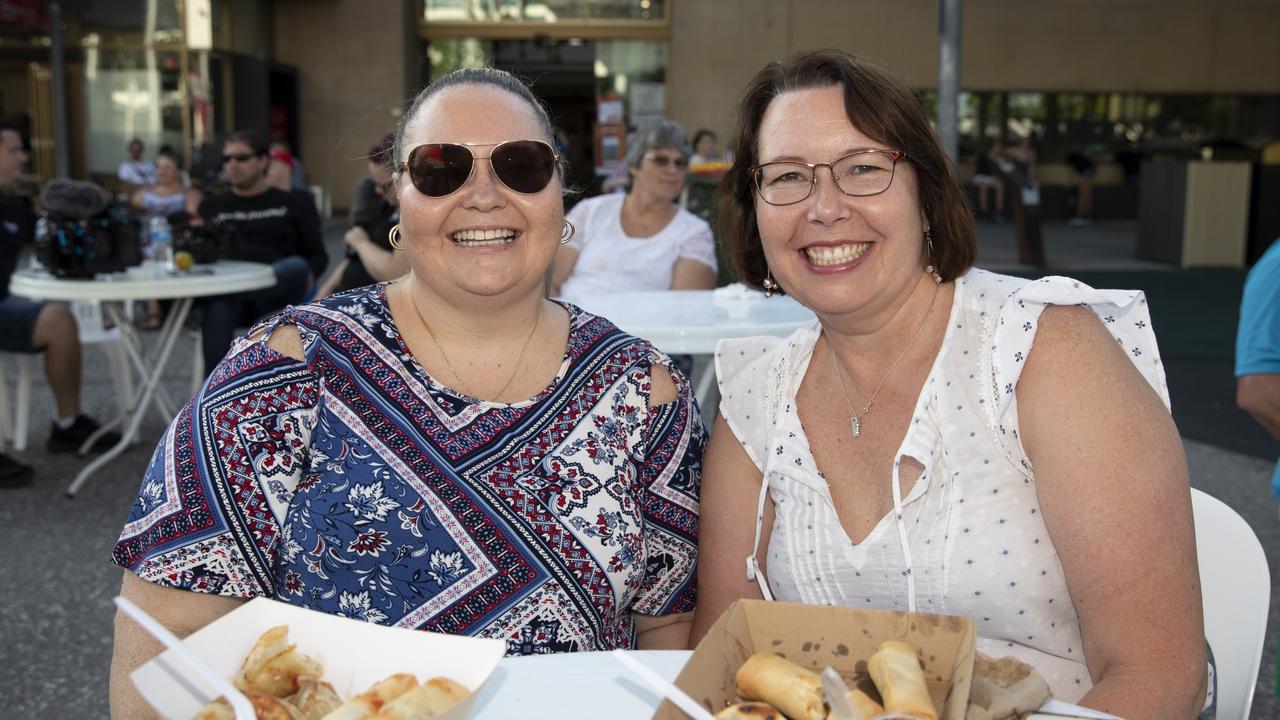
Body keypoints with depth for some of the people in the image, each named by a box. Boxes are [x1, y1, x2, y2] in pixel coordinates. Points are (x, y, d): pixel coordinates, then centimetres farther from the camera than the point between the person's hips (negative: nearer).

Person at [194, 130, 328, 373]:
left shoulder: (293, 204, 21)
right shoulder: (212, 206, 25)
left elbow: (319, 256, 15)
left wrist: (306, 276, -8)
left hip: (277, 294, -1)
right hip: (224, 291, 1)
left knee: (297, 266, -35)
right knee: (216, 310, -35)